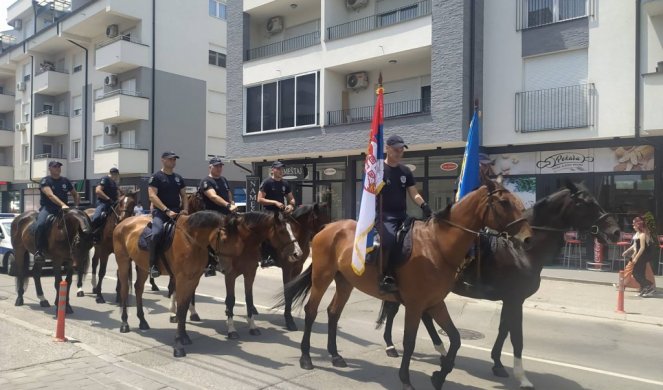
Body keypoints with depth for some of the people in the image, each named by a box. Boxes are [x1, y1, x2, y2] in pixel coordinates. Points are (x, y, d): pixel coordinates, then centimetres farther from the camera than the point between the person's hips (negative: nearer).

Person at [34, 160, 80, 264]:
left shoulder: (65, 181, 14)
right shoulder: (45, 181, -2)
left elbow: (75, 195, 24)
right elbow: (50, 195, -19)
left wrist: (76, 206, 6)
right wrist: (62, 205, -34)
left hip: (63, 209, 5)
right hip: (47, 208, -5)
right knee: (41, 225, -33)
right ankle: (39, 251, -24)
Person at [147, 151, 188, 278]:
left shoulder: (179, 178, 16)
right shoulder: (156, 177, -2)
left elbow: (184, 196, 19)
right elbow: (152, 196, -12)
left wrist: (185, 209, -1)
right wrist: (167, 211, -21)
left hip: (177, 212, 6)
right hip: (161, 212, -6)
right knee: (156, 233, -31)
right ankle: (152, 264, -19)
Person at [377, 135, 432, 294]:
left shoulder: (405, 171, 14)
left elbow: (414, 194, 11)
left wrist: (424, 206, -9)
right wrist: (374, 215, -20)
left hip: (402, 215, 7)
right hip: (384, 215, -6)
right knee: (389, 238, -32)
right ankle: (386, 277, -24)